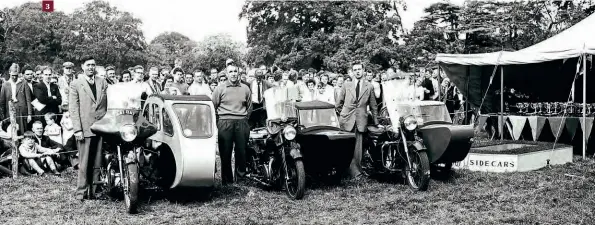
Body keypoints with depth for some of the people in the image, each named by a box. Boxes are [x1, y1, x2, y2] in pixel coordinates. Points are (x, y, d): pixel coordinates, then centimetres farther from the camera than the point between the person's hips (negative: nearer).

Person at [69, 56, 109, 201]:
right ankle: (81, 192, 7)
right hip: (85, 129, -3)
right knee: (84, 163, -1)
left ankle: (93, 191, 12)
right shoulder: (76, 84, 4)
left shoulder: (103, 83, 14)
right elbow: (73, 109, -1)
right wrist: (77, 129, -9)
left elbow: (109, 104, 13)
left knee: (97, 164, 5)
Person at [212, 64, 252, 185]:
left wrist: (245, 119, 13)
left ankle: (241, 174, 16)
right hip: (225, 122, -1)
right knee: (225, 152, 1)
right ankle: (227, 180, 9)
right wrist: (218, 121, 5)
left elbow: (249, 107, 19)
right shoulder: (220, 88, 4)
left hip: (241, 123, 2)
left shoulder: (245, 89, 10)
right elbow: (213, 106, 8)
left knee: (241, 150, 2)